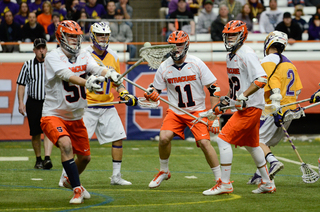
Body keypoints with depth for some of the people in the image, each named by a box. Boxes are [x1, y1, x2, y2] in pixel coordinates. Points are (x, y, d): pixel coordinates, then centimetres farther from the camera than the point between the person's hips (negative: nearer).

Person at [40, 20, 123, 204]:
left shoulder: (84, 55, 0)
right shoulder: (53, 57, -17)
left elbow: (96, 68, -19)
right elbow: (67, 75, -35)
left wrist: (110, 73, -42)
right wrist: (86, 82, -53)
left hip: (76, 117, 6)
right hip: (54, 115, -6)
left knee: (85, 157, 13)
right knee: (65, 144, -31)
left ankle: (71, 181, 44)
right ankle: (77, 190, -25)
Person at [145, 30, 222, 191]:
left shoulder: (196, 64, -10)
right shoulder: (164, 67, -3)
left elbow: (213, 89, -6)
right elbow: (156, 91, 8)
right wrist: (151, 95, -19)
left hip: (197, 110, -2)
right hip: (175, 111, 2)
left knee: (204, 142, -16)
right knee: (164, 138, -18)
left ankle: (220, 179, -2)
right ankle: (163, 172, 8)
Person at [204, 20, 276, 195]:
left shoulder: (246, 54, -16)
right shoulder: (230, 56, 13)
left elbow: (262, 79, -26)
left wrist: (243, 97, -29)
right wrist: (225, 100, 18)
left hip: (251, 107, -10)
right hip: (244, 107, 10)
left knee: (223, 139, -13)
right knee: (251, 144, 19)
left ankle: (225, 183, -9)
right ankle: (267, 184, 29)